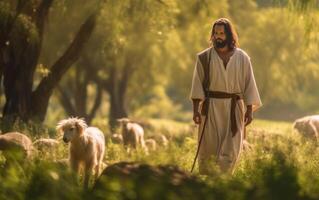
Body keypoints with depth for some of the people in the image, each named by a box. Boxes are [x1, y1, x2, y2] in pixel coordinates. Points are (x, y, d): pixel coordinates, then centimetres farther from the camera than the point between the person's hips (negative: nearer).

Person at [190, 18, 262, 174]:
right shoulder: (204, 57, 1)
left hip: (234, 108, 1)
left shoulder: (242, 58, 5)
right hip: (211, 107, -1)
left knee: (230, 151, -3)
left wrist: (249, 109, 0)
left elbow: (249, 84, 6)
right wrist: (195, 108, -10)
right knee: (208, 149, 0)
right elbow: (197, 84, -1)